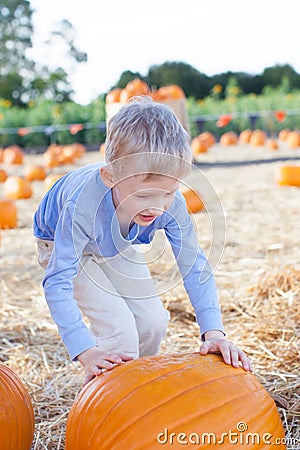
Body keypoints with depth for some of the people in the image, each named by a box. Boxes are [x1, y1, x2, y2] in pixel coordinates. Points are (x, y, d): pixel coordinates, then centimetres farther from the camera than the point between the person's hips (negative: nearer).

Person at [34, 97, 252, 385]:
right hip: (63, 243, -4)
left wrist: (213, 331, -35)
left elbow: (195, 267, -24)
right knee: (119, 329, -20)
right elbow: (57, 283, -40)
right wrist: (86, 351, -47)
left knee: (152, 321, -3)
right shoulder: (82, 207, -44)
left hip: (116, 245, 4)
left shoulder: (171, 203, -32)